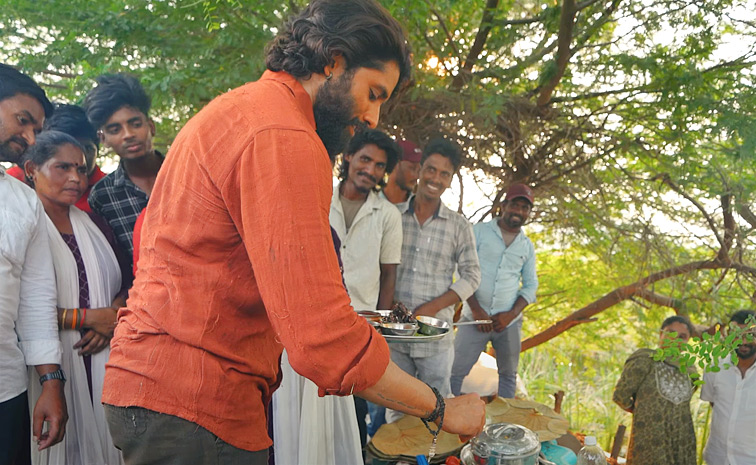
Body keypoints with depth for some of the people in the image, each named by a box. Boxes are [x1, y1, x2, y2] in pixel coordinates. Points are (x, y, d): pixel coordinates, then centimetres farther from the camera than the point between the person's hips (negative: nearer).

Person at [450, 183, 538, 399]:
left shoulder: (527, 246, 11)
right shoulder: (479, 231, 1)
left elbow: (531, 285, 12)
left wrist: (511, 314, -5)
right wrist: (477, 310, -12)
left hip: (509, 321, 3)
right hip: (474, 317, -3)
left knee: (508, 374, 11)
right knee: (456, 371, -5)